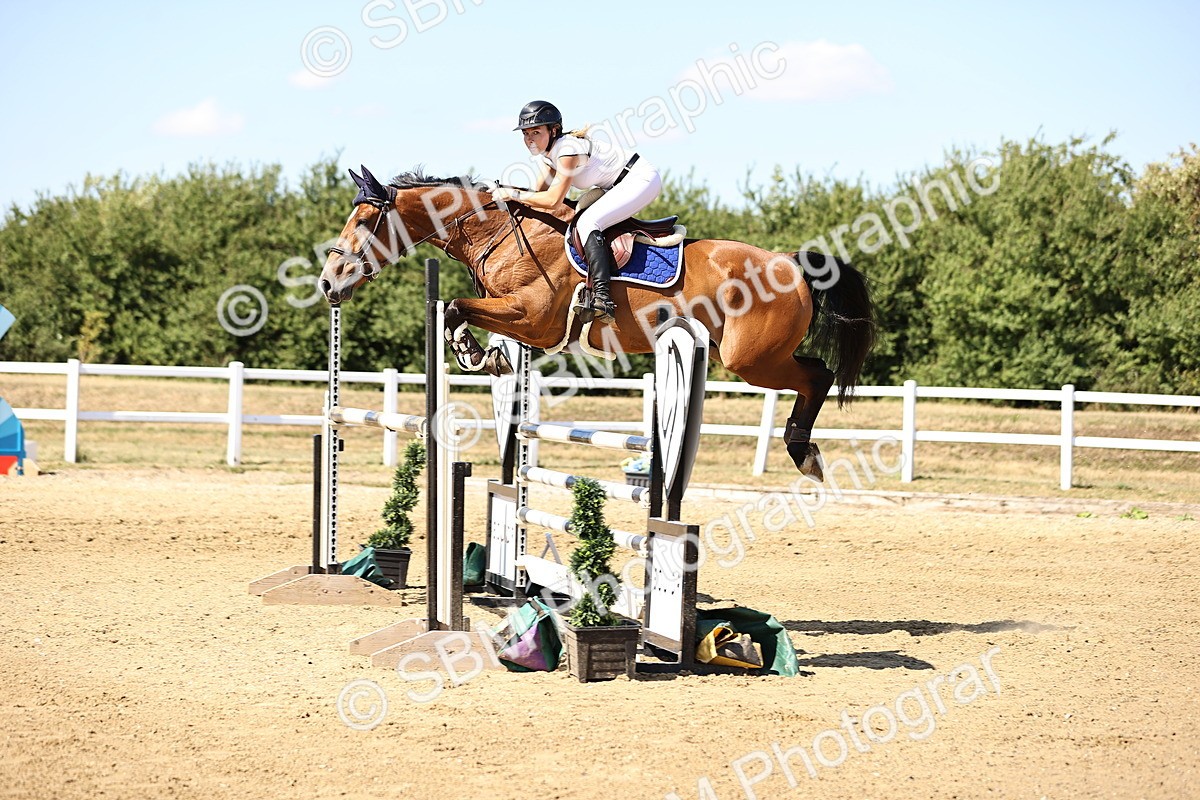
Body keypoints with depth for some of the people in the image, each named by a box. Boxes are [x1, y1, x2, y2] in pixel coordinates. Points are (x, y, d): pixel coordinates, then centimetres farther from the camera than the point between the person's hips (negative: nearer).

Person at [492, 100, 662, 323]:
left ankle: (602, 298, -37)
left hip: (642, 179, -11)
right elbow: (540, 192, 8)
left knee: (587, 223, -25)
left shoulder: (568, 149, -24)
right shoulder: (546, 154, 5)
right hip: (620, 187, 11)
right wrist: (502, 190, -5)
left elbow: (553, 200, -28)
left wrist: (514, 194, -22)